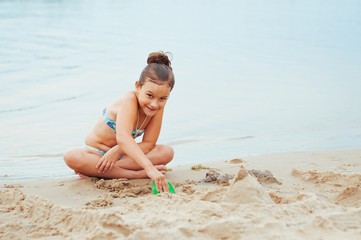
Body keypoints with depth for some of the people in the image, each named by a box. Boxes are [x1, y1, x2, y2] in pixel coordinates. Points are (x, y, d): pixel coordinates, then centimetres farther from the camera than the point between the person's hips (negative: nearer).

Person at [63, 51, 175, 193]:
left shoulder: (158, 106, -14)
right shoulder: (130, 101, -31)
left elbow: (149, 143, -15)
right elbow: (122, 138, -48)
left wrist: (118, 151, -32)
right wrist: (150, 168, -60)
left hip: (123, 153, 5)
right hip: (97, 151, -4)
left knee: (167, 152, -20)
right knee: (71, 157, -35)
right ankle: (136, 174, -34)